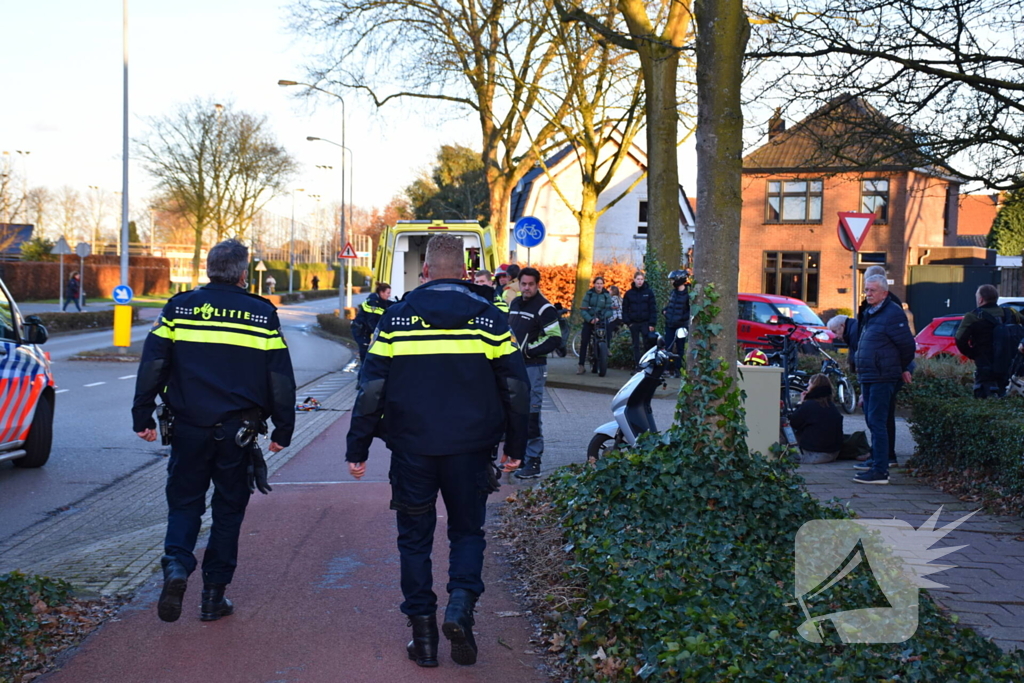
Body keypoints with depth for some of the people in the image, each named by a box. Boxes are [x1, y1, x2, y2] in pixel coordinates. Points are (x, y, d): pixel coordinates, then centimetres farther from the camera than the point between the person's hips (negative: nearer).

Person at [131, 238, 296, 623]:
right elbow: (281, 380, 1)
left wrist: (143, 417, 6)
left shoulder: (179, 308, 2)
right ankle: (214, 596, 14)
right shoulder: (262, 315, 1)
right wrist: (283, 430, 8)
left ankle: (176, 566, -12)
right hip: (238, 430, 0)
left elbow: (152, 365, 0)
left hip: (189, 428, 1)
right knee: (229, 508, 11)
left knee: (184, 502, 14)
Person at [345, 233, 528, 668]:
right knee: (467, 530, 15)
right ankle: (461, 601, -8)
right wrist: (515, 445, 12)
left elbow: (372, 388, -1)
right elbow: (514, 386, 3)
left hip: (412, 448, 0)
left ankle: (423, 631, 11)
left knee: (415, 537, 12)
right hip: (470, 448, 0)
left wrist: (357, 449, 5)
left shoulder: (397, 316, 0)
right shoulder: (488, 315, 1)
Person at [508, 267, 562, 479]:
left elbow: (555, 338, -15)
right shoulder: (515, 304, 14)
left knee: (531, 414, -9)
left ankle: (533, 461, -5)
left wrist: (528, 350, -17)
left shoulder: (544, 308, -9)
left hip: (533, 367, -8)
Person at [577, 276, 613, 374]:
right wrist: (590, 319, -18)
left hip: (602, 321, 0)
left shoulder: (607, 295, 4)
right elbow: (583, 309, -3)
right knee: (584, 342, -13)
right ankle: (581, 365, -11)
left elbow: (609, 310, -3)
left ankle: (596, 367, 0)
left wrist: (600, 318, -21)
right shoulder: (589, 294, 3)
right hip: (589, 321, 0)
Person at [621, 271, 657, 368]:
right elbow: (625, 309, 8)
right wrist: (628, 322, -3)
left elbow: (653, 308, -3)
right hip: (633, 323, 2)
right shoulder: (629, 293, 5)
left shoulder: (649, 292, 0)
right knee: (636, 346, 7)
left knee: (647, 345, -3)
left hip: (645, 323, -2)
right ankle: (637, 366, 11)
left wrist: (652, 323, -9)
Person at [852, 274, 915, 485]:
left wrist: (903, 369, 1)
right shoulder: (870, 313, 16)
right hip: (868, 377, 10)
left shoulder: (893, 314, -13)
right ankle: (876, 460, 29)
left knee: (877, 422, -12)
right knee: (872, 421, 17)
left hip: (882, 378, -10)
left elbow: (907, 345, -13)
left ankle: (880, 471, -12)